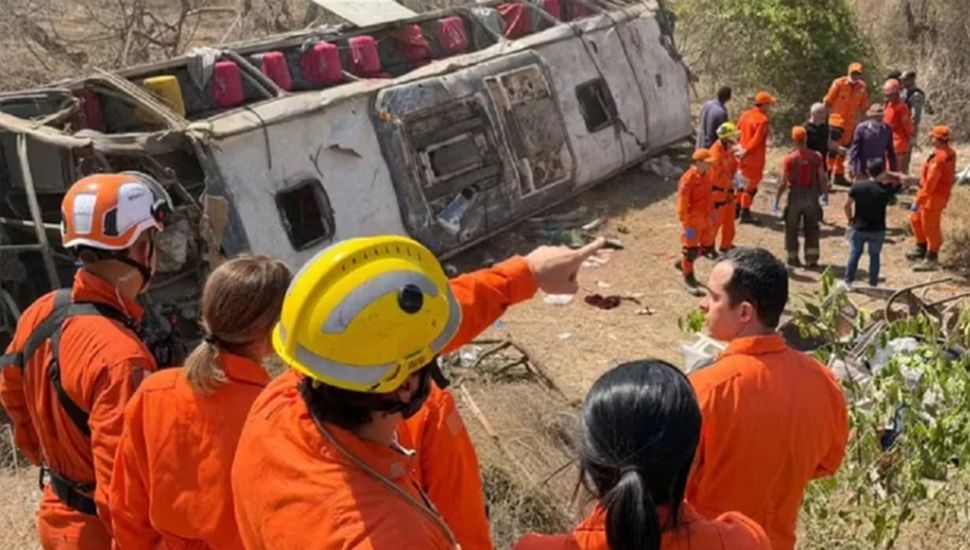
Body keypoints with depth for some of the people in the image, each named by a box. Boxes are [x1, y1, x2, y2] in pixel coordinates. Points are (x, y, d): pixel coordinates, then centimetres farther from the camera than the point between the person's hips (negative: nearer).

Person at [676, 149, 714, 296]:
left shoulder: (706, 175, 3)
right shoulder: (688, 179, -23)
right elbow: (683, 203, -21)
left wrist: (711, 213, 19)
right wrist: (686, 225, -21)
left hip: (703, 219, 8)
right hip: (692, 220, -8)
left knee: (699, 248, 18)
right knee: (690, 249, 4)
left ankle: (682, 264, 42)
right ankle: (689, 279, 17)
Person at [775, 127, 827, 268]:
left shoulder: (789, 159, -13)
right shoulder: (817, 157, -6)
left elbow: (783, 183, -12)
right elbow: (822, 178, -4)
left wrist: (776, 200, -3)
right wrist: (824, 194, 10)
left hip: (795, 196, -2)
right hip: (812, 196, 2)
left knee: (792, 229, 12)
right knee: (812, 229, 14)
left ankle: (793, 258, 18)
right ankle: (812, 259, 14)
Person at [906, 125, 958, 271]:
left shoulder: (938, 159, -29)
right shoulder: (950, 153, 1)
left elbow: (930, 184, -27)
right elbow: (951, 175, 12)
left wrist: (918, 202, -22)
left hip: (934, 197, -10)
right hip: (941, 192, 10)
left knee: (931, 227, 3)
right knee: (916, 219, 23)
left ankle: (931, 259, 16)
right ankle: (921, 249, 37)